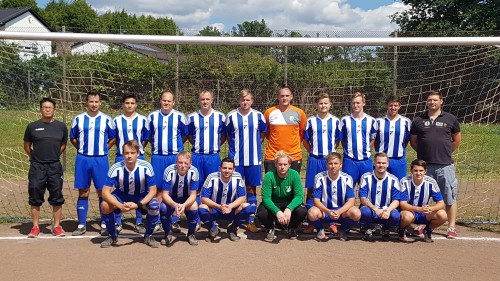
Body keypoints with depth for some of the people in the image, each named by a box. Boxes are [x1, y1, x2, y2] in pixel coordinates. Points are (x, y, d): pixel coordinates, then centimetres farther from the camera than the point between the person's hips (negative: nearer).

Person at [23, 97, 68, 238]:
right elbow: (27, 146, 12)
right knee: (35, 197, 2)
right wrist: (35, 157, 10)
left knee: (57, 197, 3)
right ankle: (35, 227, 11)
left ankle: (57, 226, 12)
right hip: (37, 167, -1)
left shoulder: (61, 126, 5)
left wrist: (53, 156, 12)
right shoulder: (32, 126, 2)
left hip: (55, 167, 1)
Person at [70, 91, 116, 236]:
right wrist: (83, 149, 8)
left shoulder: (107, 119, 1)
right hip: (83, 159, 1)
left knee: (102, 192, 2)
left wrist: (102, 149, 3)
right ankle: (81, 225, 12)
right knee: (83, 192, 5)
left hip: (101, 159, -1)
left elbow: (113, 138, 9)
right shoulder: (78, 119, 5)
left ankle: (104, 224, 10)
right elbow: (73, 138, 14)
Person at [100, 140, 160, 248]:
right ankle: (112, 236, -1)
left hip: (142, 197, -1)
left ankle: (148, 236, -4)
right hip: (121, 196, 1)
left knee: (155, 205, -30)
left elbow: (153, 191, -20)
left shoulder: (146, 167, -25)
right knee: (105, 205, -27)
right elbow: (105, 192, -24)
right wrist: (120, 205, -39)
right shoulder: (116, 168, -25)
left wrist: (138, 205, -33)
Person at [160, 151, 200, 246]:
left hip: (187, 199, 0)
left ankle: (191, 234, -3)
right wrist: (175, 205, -44)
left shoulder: (194, 172, -24)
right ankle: (167, 234, -3)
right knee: (163, 208, -31)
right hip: (171, 199, 0)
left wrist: (184, 205, -42)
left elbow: (193, 195, -21)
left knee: (194, 207, -31)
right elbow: (165, 194, -24)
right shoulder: (169, 171, -26)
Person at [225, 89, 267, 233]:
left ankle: (251, 221, 12)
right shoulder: (231, 116, 0)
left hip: (253, 159, 1)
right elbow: (228, 135, 10)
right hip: (236, 159, 0)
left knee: (251, 189, 5)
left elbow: (263, 133, 14)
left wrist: (254, 146, 8)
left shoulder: (258, 116, 2)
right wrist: (235, 148, 5)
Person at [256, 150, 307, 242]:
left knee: (302, 211, -29)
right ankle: (270, 228, 6)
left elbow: (299, 196, -21)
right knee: (261, 213, -32)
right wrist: (277, 212, -39)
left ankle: (291, 228, 8)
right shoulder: (269, 176, -20)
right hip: (272, 204, -1)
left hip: (289, 204, 1)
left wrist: (289, 209, -40)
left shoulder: (294, 175, -17)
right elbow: (266, 198, -23)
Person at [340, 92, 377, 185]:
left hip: (366, 160, 1)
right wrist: (349, 150, 1)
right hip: (349, 160, -1)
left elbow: (373, 139, 11)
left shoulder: (371, 120, 4)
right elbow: (341, 139, 8)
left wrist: (366, 150, 2)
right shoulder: (345, 120, 2)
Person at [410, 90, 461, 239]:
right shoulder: (418, 121, 8)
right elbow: (413, 141, 14)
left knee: (450, 198, 2)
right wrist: (424, 152, 7)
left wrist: (446, 152, 9)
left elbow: (457, 140, 14)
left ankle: (451, 228, 11)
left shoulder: (450, 119, 6)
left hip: (445, 165, -1)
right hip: (424, 165, 1)